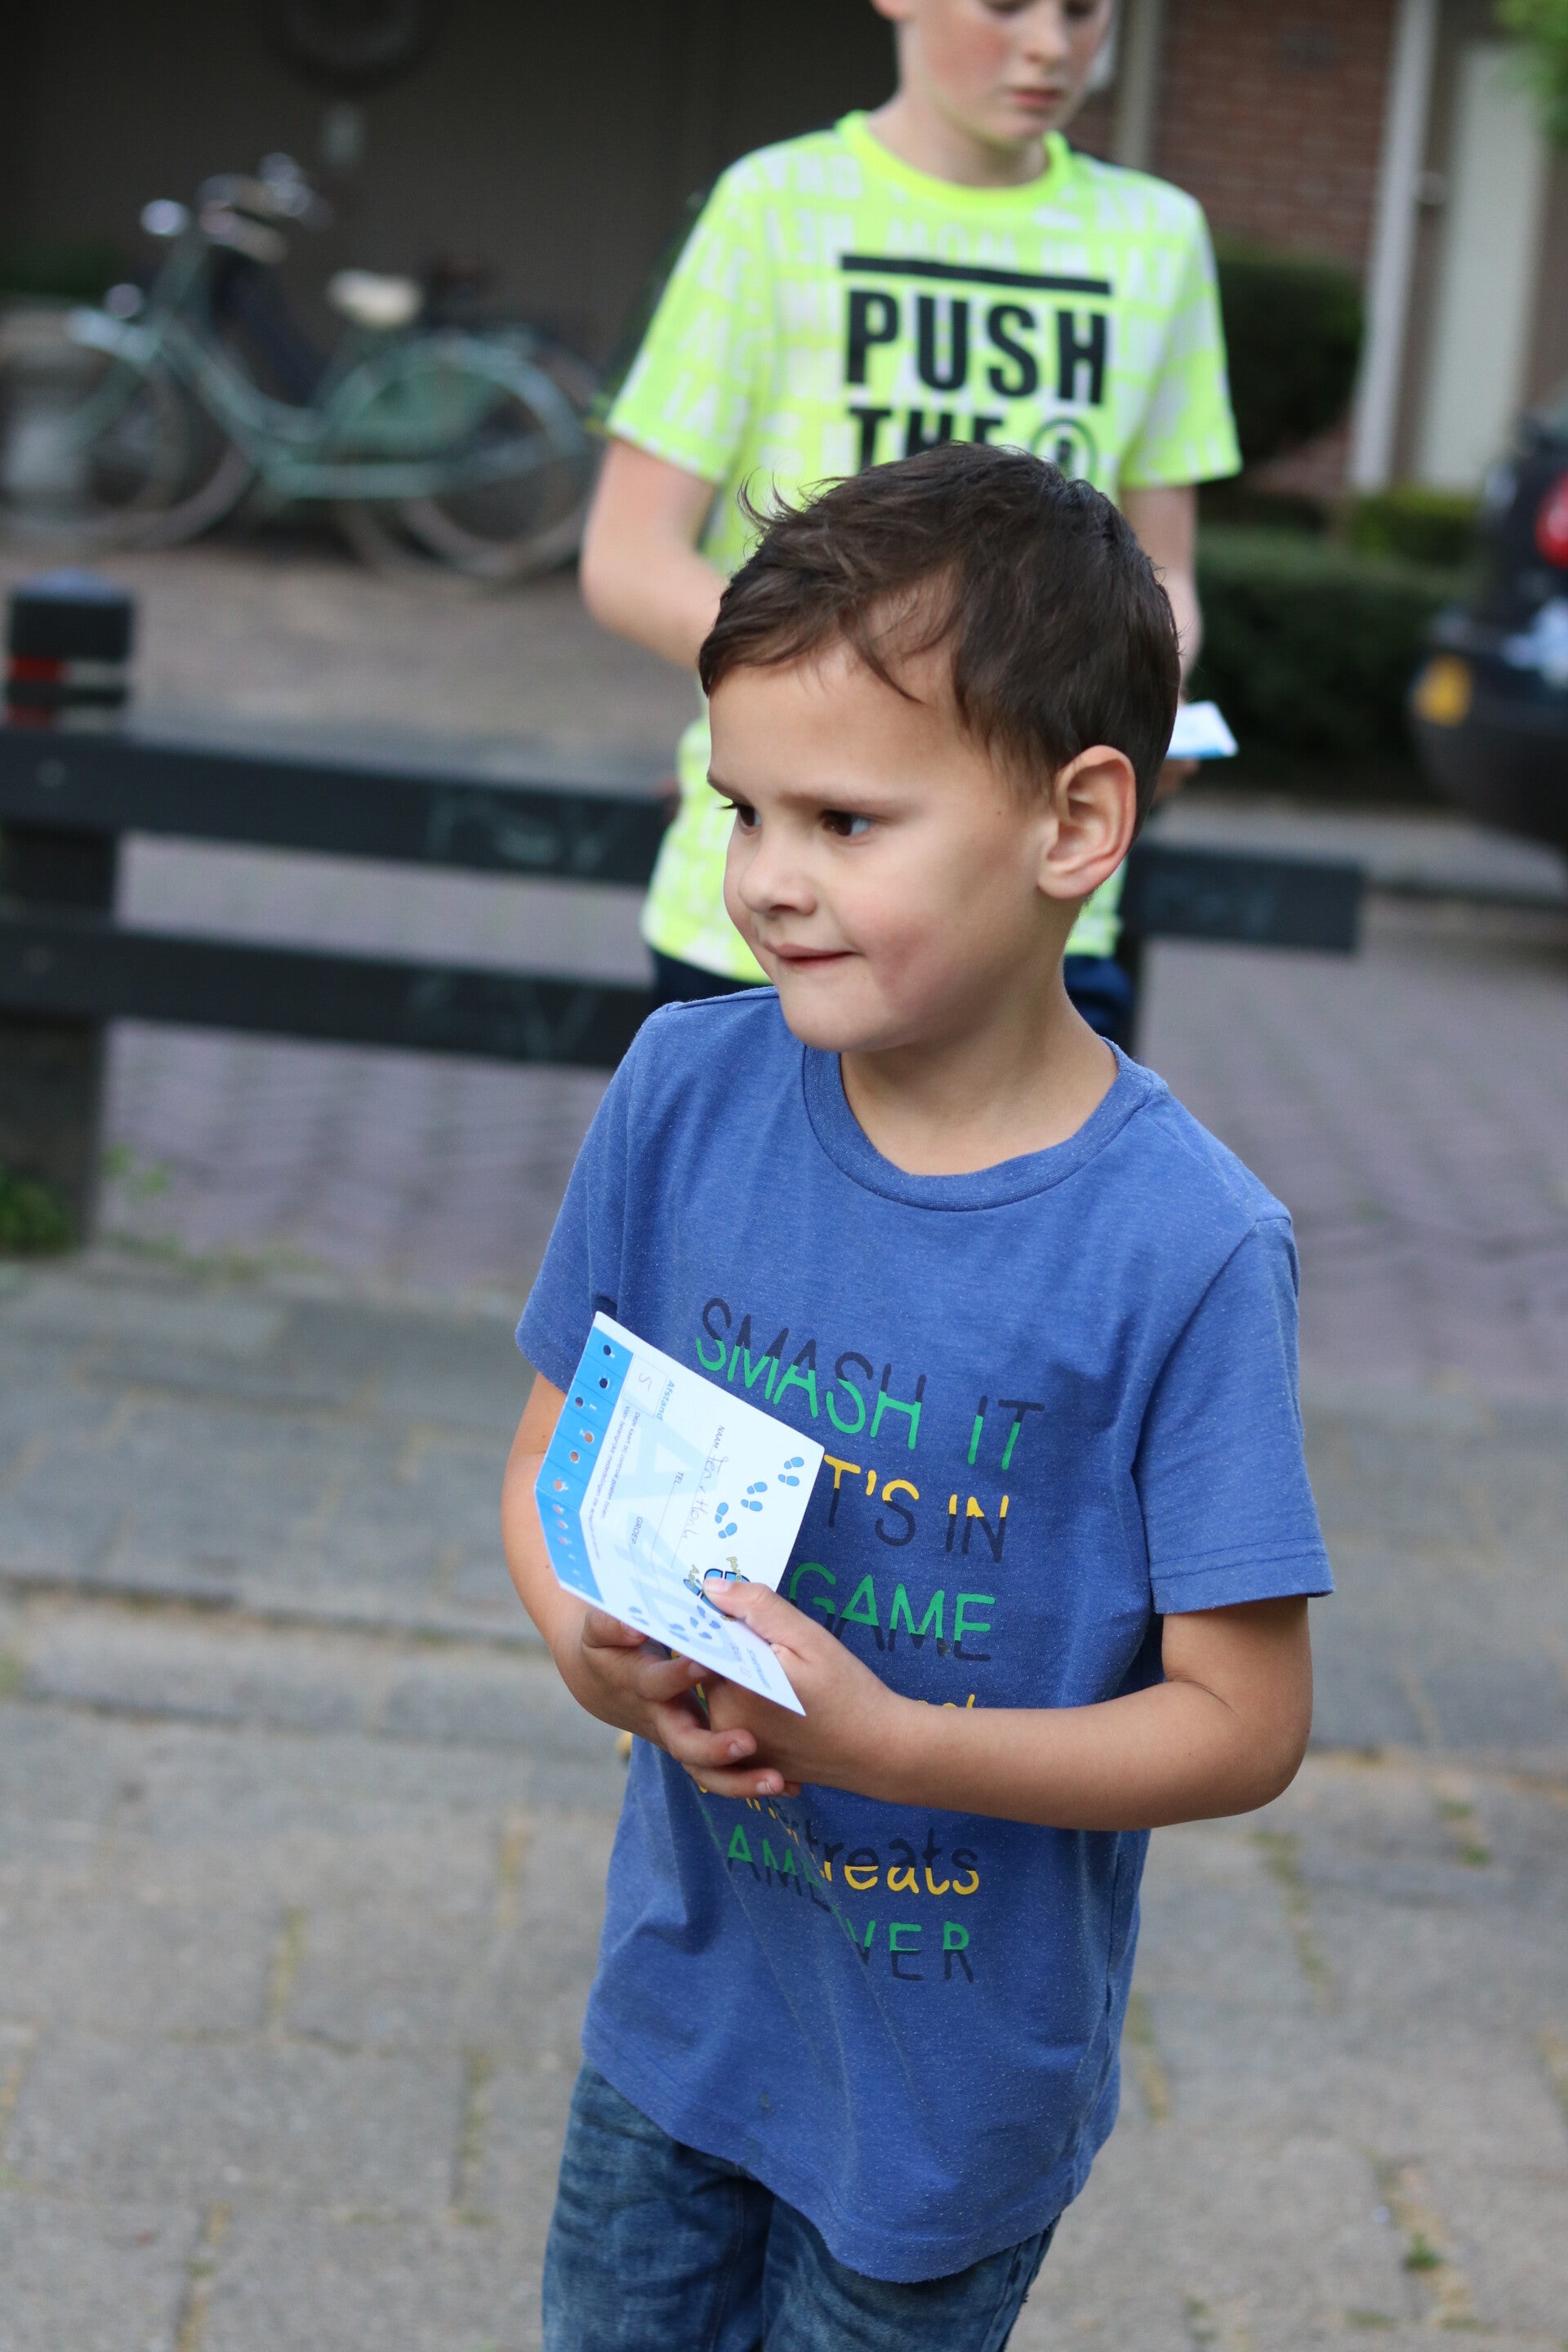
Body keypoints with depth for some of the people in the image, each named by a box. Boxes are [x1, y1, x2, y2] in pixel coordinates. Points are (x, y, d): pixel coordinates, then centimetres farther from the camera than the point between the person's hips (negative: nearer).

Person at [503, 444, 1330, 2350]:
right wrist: (588, 1637, -20)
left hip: (956, 2068, -4)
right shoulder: (688, 1091, -10)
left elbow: (1242, 1722, -18)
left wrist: (878, 1742, -29)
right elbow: (554, 1450, 1)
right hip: (678, 1991, 4)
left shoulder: (1184, 1249, -23)